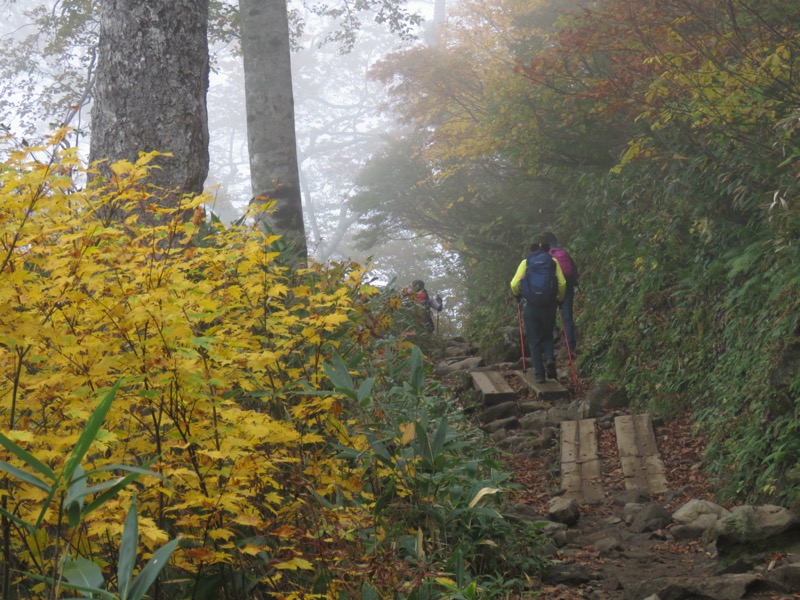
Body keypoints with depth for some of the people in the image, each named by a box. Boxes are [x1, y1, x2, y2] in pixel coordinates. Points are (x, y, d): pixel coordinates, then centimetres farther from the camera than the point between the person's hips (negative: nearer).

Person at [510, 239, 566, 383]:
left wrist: (518, 295, 17)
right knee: (548, 336, 20)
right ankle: (549, 358, -8)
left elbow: (514, 284, -3)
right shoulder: (553, 262, 6)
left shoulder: (526, 262, 4)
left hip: (530, 305, -1)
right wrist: (560, 299, 14)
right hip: (549, 305, 1)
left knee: (534, 340, 8)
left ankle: (539, 374, 4)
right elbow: (562, 283, -3)